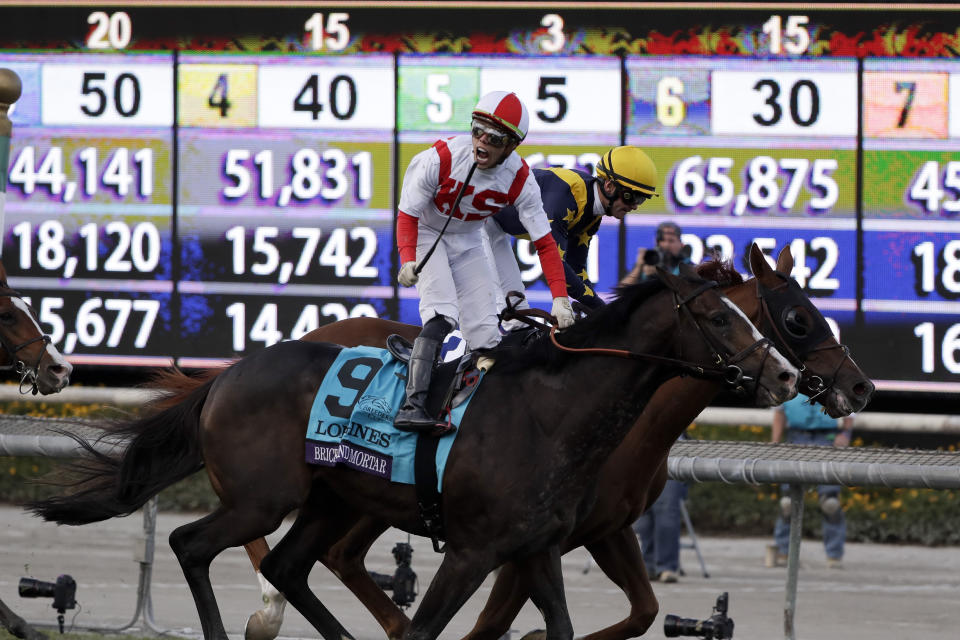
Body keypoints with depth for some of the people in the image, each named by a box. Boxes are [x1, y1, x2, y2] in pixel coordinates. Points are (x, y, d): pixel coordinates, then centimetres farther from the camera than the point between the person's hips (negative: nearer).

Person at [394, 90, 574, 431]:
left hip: (468, 243, 4)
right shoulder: (441, 159, -29)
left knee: (485, 335, -5)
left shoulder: (520, 180, -21)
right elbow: (408, 214, -19)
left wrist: (560, 297, -24)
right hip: (426, 234, -4)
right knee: (442, 315, -26)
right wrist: (408, 261, -34)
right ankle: (412, 405, -32)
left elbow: (544, 242, -14)